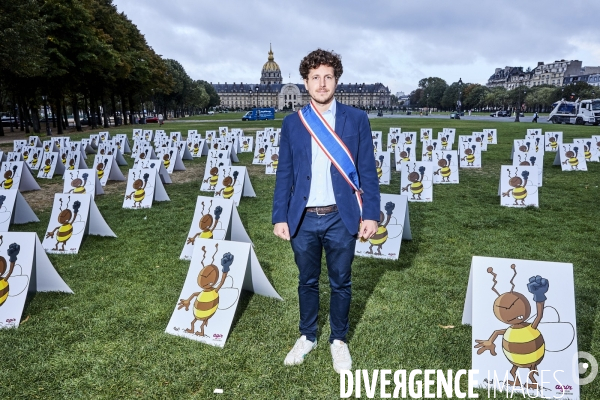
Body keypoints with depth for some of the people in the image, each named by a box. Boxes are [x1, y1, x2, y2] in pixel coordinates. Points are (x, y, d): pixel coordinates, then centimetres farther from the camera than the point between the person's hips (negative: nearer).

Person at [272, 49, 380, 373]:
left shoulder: (356, 119, 0)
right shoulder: (292, 123, 4)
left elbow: (367, 171, 0)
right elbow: (284, 174, 4)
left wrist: (371, 214, -6)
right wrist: (279, 217, -1)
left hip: (341, 218, -1)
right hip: (303, 219, 2)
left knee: (340, 283, 12)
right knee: (307, 281, 16)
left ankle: (339, 340, 33)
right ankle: (307, 336, 36)